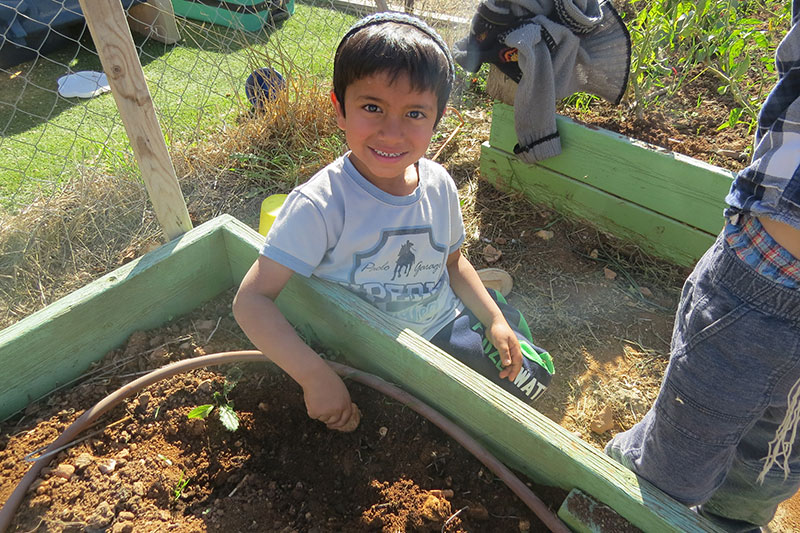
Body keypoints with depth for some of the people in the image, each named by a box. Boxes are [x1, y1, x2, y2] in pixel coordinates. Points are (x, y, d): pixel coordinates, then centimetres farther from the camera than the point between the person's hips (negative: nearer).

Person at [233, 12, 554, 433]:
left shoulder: (439, 185, -11)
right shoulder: (320, 205, -29)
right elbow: (251, 300, -29)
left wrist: (495, 321, -3)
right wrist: (315, 377, -36)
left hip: (449, 324, 4)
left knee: (532, 376, 7)